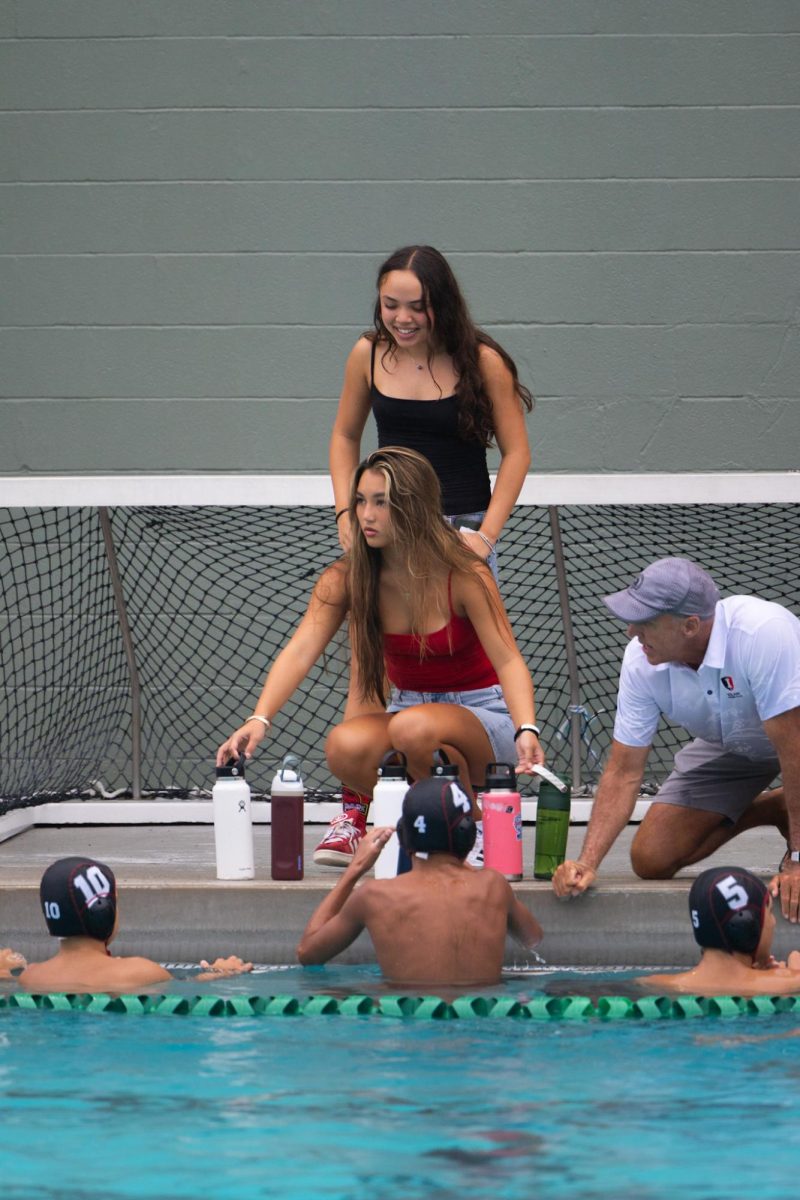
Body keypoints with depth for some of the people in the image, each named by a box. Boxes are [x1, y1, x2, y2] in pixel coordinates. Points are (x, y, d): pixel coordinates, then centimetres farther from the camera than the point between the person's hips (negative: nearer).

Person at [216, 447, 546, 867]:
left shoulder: (464, 575, -18)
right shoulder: (346, 578, -9)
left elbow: (508, 662, -22)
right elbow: (300, 651, -19)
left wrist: (526, 730, -41)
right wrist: (259, 719, -36)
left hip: (482, 713, -3)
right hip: (408, 705, 3)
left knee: (414, 727, -38)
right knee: (345, 747, -31)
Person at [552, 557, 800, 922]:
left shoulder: (761, 634, -41)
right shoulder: (641, 660, -23)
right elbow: (624, 771, -16)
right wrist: (588, 863, -27)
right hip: (729, 748, 5)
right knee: (650, 859, -4)